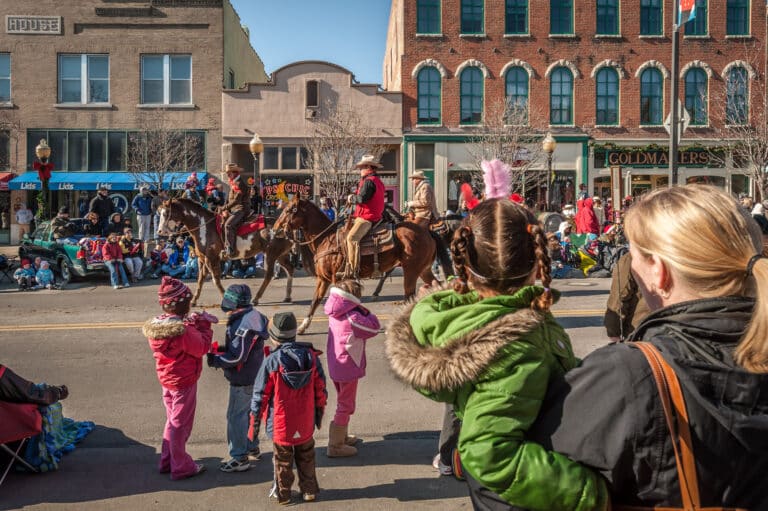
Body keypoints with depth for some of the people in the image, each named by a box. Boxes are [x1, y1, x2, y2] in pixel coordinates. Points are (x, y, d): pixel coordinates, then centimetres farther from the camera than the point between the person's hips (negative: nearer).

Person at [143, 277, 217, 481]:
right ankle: (181, 467, 20)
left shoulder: (155, 325, -3)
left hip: (167, 380, 8)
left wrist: (193, 323, -2)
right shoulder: (184, 331, -29)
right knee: (180, 424, 6)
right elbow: (203, 347, -19)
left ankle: (166, 461, 35)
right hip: (184, 382, -8)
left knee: (172, 420, 24)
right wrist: (204, 325, -8)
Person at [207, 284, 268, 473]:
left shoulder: (244, 326, -27)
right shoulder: (249, 317, 5)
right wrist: (219, 349, 2)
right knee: (247, 413, 23)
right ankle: (252, 447, 38)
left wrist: (214, 360, -15)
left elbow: (237, 357, -26)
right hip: (252, 377, 10)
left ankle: (239, 459, 11)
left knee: (236, 417, 1)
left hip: (242, 381, -10)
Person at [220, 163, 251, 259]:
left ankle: (230, 250, -31)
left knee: (228, 225, -28)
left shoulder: (239, 184, -14)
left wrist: (225, 207, -21)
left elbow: (236, 200, -22)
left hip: (241, 209, -11)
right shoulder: (232, 183, 16)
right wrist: (226, 209, 3)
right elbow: (229, 198, 17)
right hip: (234, 209, 11)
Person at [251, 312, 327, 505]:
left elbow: (261, 393, -11)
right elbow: (320, 389, -1)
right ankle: (309, 490, 31)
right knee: (306, 457, 21)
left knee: (283, 460, 16)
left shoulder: (272, 361, -19)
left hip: (281, 423, -2)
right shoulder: (311, 356, -9)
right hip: (306, 423, 3)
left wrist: (255, 419, 2)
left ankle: (283, 494, 29)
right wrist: (320, 411, 14)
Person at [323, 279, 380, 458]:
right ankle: (335, 446, 16)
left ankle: (341, 436, 41)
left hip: (336, 367, 9)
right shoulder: (352, 318, -26)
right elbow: (374, 327, -19)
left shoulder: (335, 314, 0)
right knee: (346, 406, 6)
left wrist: (361, 312, -9)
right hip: (348, 369, -9)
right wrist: (365, 312, -10)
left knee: (343, 403, 26)